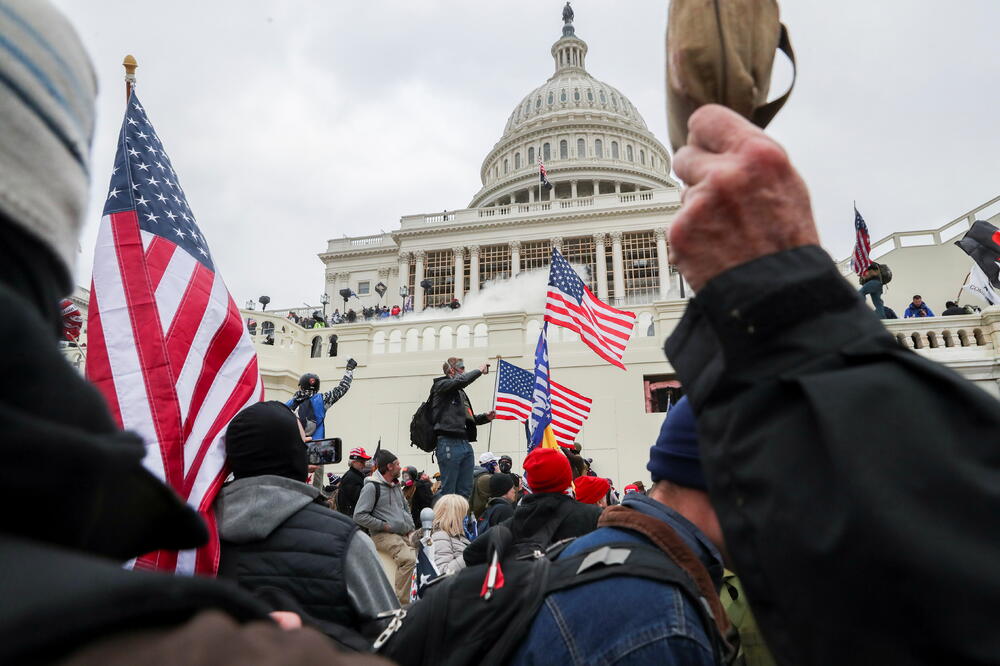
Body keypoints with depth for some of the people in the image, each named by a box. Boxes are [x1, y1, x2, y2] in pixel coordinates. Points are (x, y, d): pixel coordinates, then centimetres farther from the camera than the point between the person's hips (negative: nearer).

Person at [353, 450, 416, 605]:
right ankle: (401, 603, -20)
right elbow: (359, 516, -13)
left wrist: (410, 527, 15)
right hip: (384, 535, -8)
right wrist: (384, 526, -12)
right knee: (409, 558, -31)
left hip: (405, 534, 8)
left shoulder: (396, 485, 20)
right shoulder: (372, 487, -7)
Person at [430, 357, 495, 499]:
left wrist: (485, 417, 10)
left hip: (466, 444, 9)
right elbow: (461, 380, -19)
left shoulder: (460, 392, 25)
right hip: (449, 443, -8)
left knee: (466, 491, 9)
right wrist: (480, 370, -5)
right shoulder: (441, 385, 1)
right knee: (448, 491, -7)